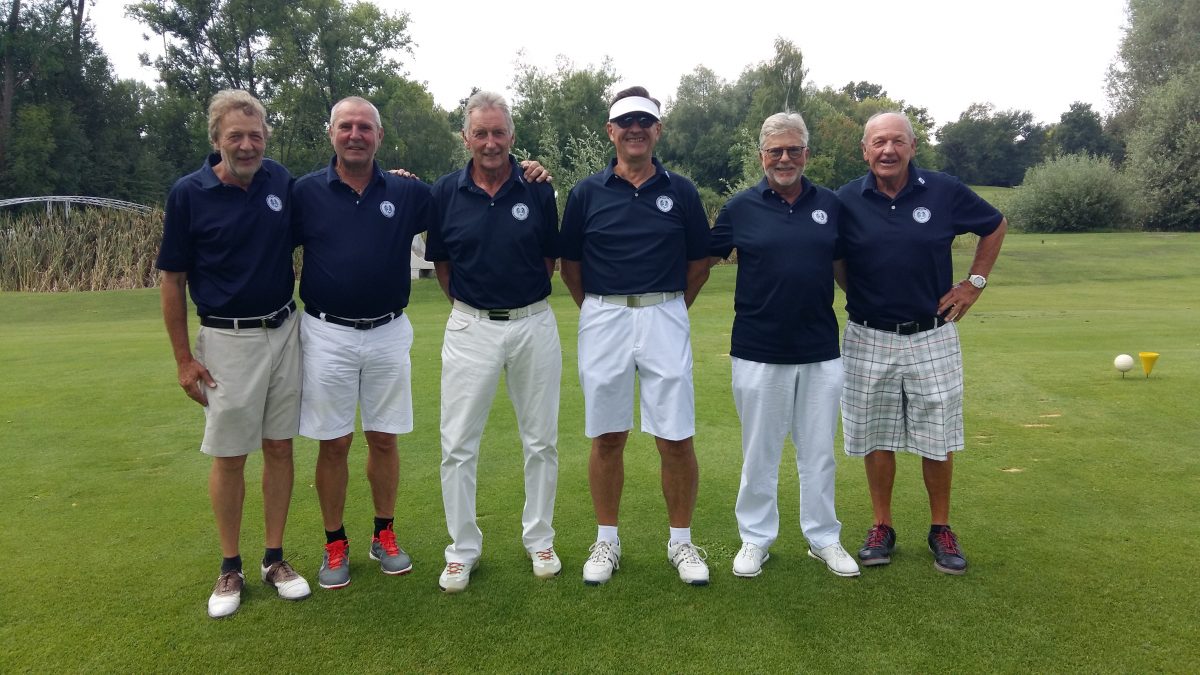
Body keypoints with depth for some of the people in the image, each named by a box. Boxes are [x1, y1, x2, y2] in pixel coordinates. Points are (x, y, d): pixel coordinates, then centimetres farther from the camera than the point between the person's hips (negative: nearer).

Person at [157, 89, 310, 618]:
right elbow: (173, 280, -3)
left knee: (279, 448, 9)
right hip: (227, 341, -3)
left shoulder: (282, 181, 1)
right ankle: (230, 569, 20)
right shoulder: (189, 193, -8)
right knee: (229, 456, 5)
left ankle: (275, 559, 22)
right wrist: (184, 358, -6)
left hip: (284, 332, 3)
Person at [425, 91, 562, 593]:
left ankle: (540, 541, 27)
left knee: (541, 441, 10)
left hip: (534, 323, 0)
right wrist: (469, 303, 8)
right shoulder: (446, 192, -1)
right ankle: (462, 549, 18)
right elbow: (440, 262, 10)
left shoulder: (538, 190, -2)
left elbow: (550, 259, 9)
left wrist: (525, 300, 7)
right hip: (470, 327, 0)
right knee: (458, 445, 2)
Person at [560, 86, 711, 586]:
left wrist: (670, 308, 9)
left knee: (676, 439, 0)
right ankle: (606, 541, 21)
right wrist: (598, 311, 9)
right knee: (607, 438, 7)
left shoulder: (680, 191, 4)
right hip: (603, 320, 1)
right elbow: (569, 262, 11)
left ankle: (681, 541, 17)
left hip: (665, 317, 0)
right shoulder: (587, 193, 4)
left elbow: (699, 261, 11)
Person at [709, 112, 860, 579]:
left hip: (821, 351, 2)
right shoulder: (741, 207, -1)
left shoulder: (831, 205, 5)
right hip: (758, 351, -2)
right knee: (759, 453, 10)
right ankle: (755, 539, 24)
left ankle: (824, 538, 27)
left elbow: (844, 263, 17)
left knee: (819, 452, 11)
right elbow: (704, 259, 8)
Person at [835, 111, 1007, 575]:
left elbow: (995, 226, 12)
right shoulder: (847, 200, -3)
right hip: (869, 340, 0)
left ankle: (941, 530, 23)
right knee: (877, 439, 8)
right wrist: (856, 296, 4)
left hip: (932, 337, 0)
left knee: (938, 441, 7)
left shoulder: (945, 191, -4)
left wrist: (975, 282, 7)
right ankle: (881, 528, 22)